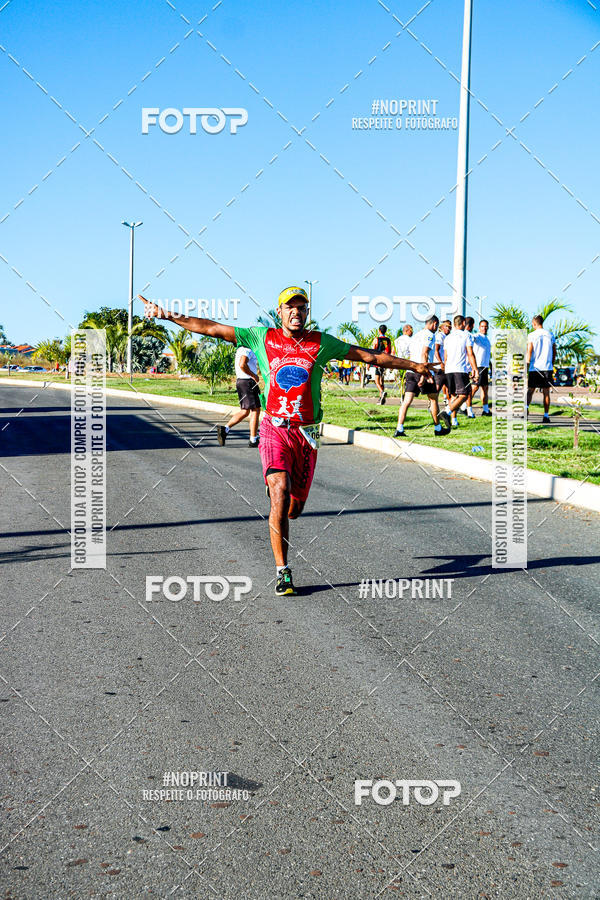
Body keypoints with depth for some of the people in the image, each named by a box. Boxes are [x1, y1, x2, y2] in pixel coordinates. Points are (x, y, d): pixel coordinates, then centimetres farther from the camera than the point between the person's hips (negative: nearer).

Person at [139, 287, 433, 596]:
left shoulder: (321, 343, 5)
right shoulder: (262, 338, 3)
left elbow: (369, 356, 9)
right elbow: (211, 328, 5)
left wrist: (413, 365, 9)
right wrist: (168, 315, 2)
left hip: (307, 434, 2)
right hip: (274, 429, -2)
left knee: (294, 508, 6)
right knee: (280, 492, -21)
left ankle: (278, 521, 45)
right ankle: (283, 571, -10)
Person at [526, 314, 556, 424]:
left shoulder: (531, 335, -3)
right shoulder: (550, 335, 8)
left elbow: (529, 352, -8)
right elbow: (554, 352, 12)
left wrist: (527, 367, -6)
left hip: (535, 367, -2)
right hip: (547, 367, 2)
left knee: (530, 390, 5)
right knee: (546, 392, 5)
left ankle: (526, 407, -20)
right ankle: (546, 416, 3)